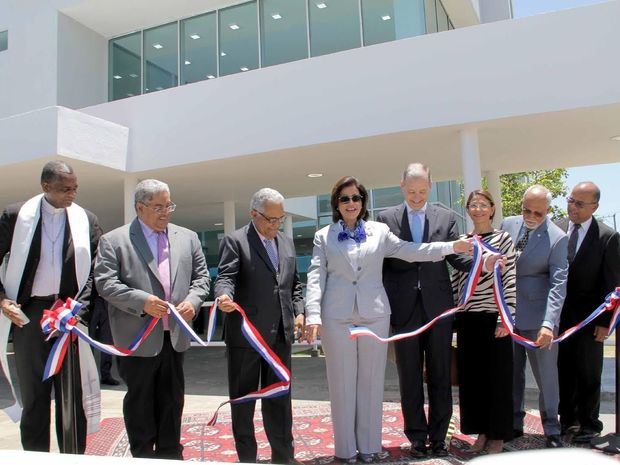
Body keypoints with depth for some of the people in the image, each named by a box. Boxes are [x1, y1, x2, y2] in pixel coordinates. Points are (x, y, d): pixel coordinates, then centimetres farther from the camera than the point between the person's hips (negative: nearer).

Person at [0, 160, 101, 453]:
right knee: (33, 396, 9)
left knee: (73, 396, 7)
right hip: (29, 314, 0)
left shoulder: (87, 220, 2)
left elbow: (94, 271, 3)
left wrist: (79, 309, -9)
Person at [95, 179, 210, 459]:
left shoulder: (188, 237, 9)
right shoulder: (113, 241, -3)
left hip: (174, 335, 4)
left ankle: (170, 455, 30)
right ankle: (143, 456, 25)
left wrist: (193, 300, -9)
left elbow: (201, 276, 11)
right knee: (139, 402, 9)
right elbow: (105, 283, -11)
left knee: (172, 401, 15)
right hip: (138, 338, -4)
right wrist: (142, 301, -22)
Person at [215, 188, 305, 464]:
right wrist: (225, 296, -35)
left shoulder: (287, 243, 14)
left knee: (279, 398, 13)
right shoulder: (235, 241, -5)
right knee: (243, 399, 8)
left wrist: (298, 311, 7)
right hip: (245, 334, -5)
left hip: (281, 334, 5)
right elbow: (226, 277, -14)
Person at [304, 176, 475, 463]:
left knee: (371, 382, 8)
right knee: (342, 383, 5)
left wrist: (452, 246, -7)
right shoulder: (324, 237, 7)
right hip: (337, 317, -1)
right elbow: (316, 277, 0)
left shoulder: (379, 231, 9)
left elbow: (410, 251, 3)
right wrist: (313, 315, -12)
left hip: (374, 314, 1)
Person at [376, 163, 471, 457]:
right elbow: (380, 263, 3)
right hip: (404, 309, 0)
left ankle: (438, 436, 21)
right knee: (409, 378, 7)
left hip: (438, 307, 1)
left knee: (440, 376, 8)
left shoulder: (446, 217, 6)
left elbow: (456, 257, 2)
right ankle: (417, 437, 20)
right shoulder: (386, 219, 4)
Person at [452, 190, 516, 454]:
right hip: (467, 319, 4)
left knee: (497, 376, 5)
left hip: (493, 317, -4)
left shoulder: (503, 239, -2)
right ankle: (481, 432, 23)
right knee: (471, 376, 9)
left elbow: (510, 281, -6)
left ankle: (498, 435, 19)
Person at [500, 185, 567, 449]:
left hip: (538, 316, -4)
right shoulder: (508, 225, 2)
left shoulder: (557, 238, -12)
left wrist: (548, 323, -26)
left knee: (546, 373, 4)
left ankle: (551, 430, 20)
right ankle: (514, 423, 27)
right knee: (511, 372, 13)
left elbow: (558, 284, -16)